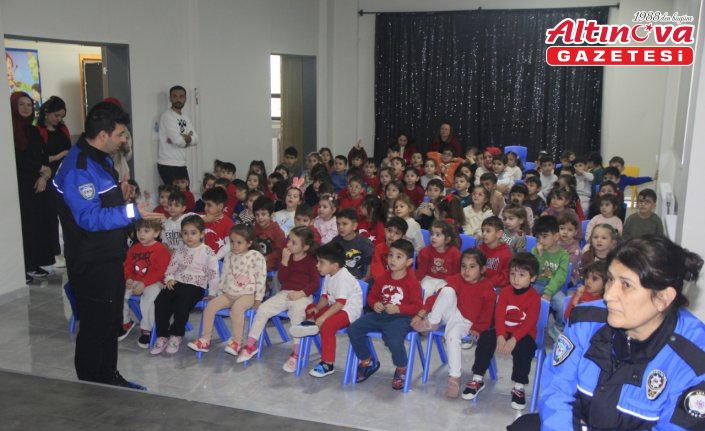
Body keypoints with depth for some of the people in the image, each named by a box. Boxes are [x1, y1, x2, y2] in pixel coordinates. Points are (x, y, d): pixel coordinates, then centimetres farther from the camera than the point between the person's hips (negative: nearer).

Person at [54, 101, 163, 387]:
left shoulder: (100, 159, 10)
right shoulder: (77, 168, -23)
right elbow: (89, 218, -28)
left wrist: (118, 194, 5)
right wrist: (132, 212, -28)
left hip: (110, 258, 10)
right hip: (90, 264, -10)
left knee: (112, 322, 20)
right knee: (94, 327, 2)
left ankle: (109, 378, 36)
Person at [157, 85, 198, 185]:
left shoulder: (186, 118, 17)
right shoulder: (167, 116, -9)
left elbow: (195, 139, 5)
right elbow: (178, 140, -19)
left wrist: (182, 138, -13)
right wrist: (188, 138, 1)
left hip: (181, 165, 8)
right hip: (168, 165, -8)